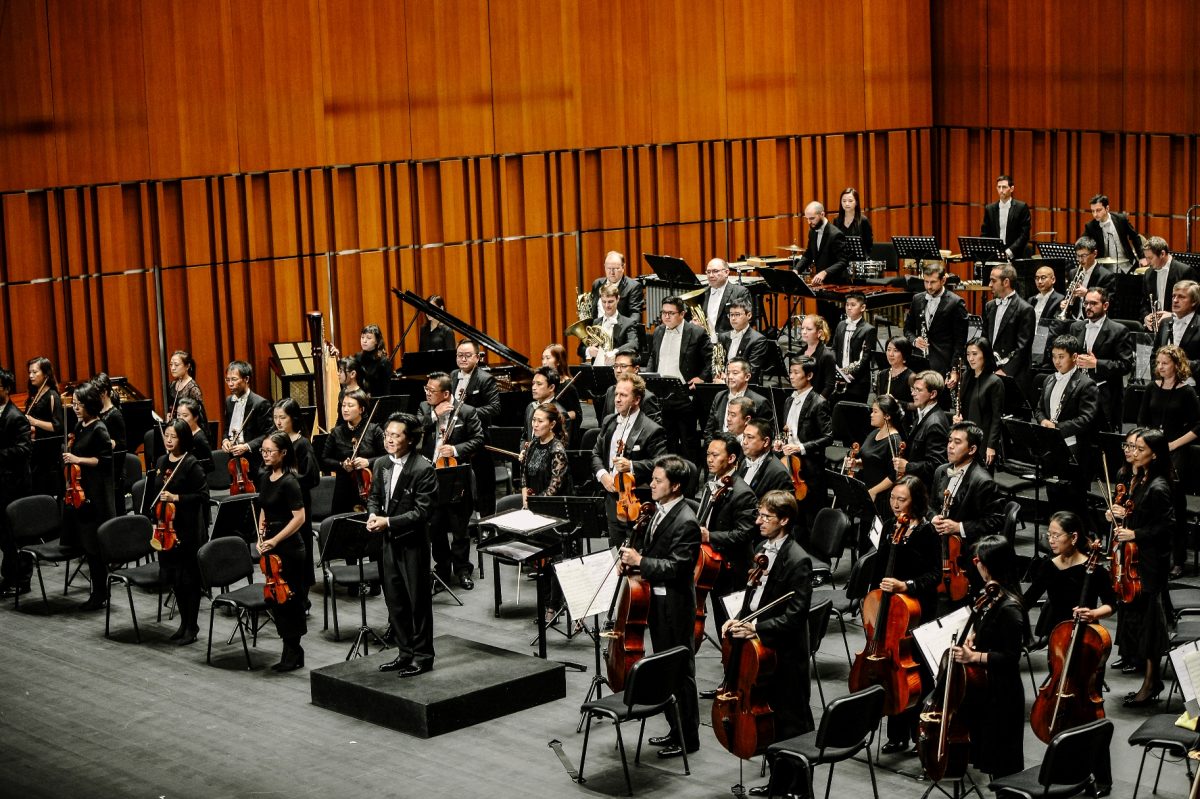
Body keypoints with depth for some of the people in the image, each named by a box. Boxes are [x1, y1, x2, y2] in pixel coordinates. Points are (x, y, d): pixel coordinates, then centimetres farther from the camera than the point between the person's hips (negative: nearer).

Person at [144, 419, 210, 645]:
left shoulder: (191, 464, -11)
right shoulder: (161, 462, 10)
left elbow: (202, 495, -14)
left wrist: (177, 498, -22)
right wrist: (153, 519, 14)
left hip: (187, 529, -7)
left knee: (188, 577, 0)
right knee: (172, 576, 12)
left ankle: (192, 626, 8)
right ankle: (184, 622, 25)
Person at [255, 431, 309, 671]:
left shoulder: (289, 482, -16)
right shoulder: (266, 478, 8)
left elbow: (299, 518, -19)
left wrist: (275, 540, -19)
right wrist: (261, 536, 5)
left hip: (288, 547, -8)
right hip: (271, 546, 8)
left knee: (288, 598, 0)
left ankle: (292, 654, 9)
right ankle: (292, 650, 21)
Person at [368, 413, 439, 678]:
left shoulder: (423, 470, -16)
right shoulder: (381, 464, 7)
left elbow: (423, 511, -19)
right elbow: (374, 496, 17)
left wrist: (389, 522, -22)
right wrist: (373, 514, -6)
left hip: (413, 543, -7)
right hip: (388, 542, 7)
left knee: (418, 600, 3)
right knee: (394, 600, 13)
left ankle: (423, 655, 13)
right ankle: (405, 652, 25)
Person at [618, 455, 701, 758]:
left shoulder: (686, 522, -21)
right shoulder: (660, 510, 8)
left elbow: (675, 567, -24)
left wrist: (640, 561, -24)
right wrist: (633, 558, 3)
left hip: (674, 606, -9)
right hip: (655, 600, 9)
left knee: (680, 671, 1)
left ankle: (688, 737, 11)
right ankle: (675, 729, 29)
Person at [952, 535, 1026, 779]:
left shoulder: (1009, 608, -24)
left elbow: (1011, 657, -23)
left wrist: (973, 656, -24)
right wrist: (974, 636, 3)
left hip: (1001, 694, -9)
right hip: (983, 686, 9)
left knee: (1003, 762, 2)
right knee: (987, 753, 18)